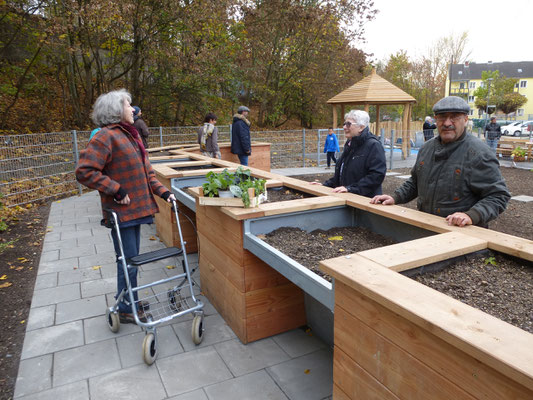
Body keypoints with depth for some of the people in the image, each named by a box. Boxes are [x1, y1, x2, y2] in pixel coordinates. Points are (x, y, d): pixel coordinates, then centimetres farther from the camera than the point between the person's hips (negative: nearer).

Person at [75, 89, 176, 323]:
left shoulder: (131, 134, 12)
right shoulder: (107, 136, -15)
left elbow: (145, 171, 16)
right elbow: (84, 172, -21)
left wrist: (163, 192, 5)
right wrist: (116, 190, -20)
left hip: (135, 207, 8)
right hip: (121, 211, -8)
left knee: (132, 260, 19)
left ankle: (130, 301, 36)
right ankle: (127, 310, 21)